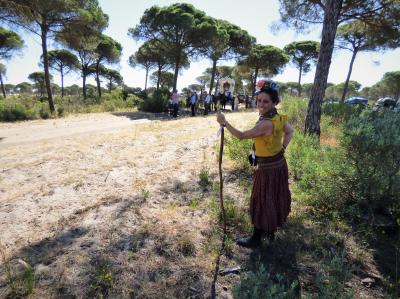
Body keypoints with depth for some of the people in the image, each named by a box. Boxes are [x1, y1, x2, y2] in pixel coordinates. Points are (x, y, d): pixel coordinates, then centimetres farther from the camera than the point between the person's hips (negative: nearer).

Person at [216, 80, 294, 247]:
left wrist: (224, 123, -20)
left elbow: (241, 135, -27)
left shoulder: (266, 123, -30)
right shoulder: (279, 118, -2)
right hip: (279, 163, 9)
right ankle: (271, 229, 43)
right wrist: (282, 148, 11)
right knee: (274, 198, 22)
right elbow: (289, 132, 15)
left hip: (267, 167, -9)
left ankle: (256, 238, 22)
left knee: (262, 202, 5)